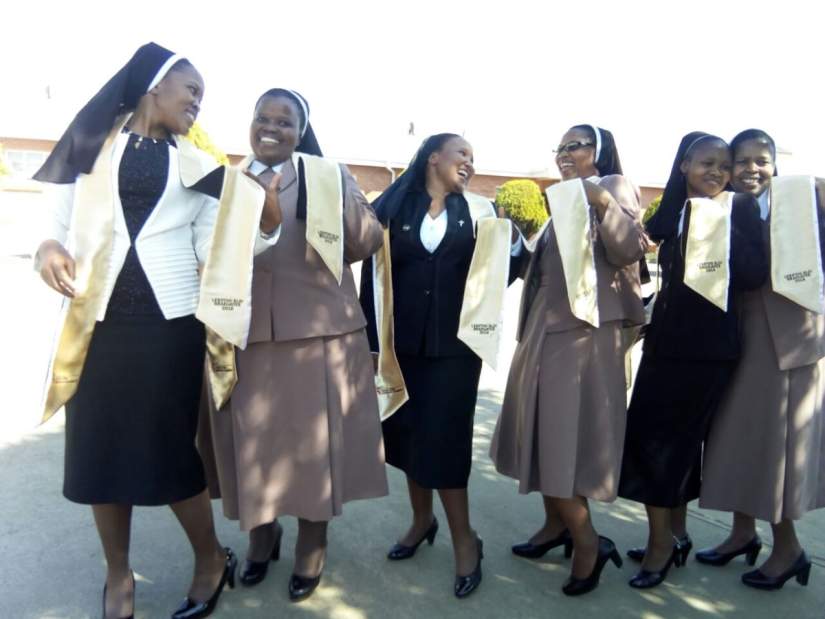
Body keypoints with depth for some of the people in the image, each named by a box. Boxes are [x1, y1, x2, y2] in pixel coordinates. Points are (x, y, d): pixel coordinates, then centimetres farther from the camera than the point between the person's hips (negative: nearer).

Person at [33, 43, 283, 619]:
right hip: (100, 322, 1)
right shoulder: (90, 144, 7)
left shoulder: (198, 165, 8)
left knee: (172, 451, 3)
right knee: (100, 449, 8)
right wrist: (48, 248, -15)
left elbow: (214, 249, -1)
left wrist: (266, 226, -18)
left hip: (171, 322, -1)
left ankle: (212, 560, 26)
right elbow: (59, 223, 8)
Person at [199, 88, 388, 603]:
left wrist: (335, 198, -15)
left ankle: (312, 547, 29)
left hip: (318, 332, -2)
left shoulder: (329, 175, 5)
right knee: (254, 442, 11)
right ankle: (263, 534, 36)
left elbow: (370, 240, -4)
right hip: (244, 335, 2)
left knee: (315, 441, 8)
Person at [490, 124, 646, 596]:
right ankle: (556, 524, 24)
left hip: (586, 329, -9)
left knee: (565, 432, -9)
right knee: (543, 427, 11)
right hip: (547, 326, 9)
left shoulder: (615, 187, -3)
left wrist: (604, 204, -29)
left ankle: (588, 542, 6)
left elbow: (628, 251, -18)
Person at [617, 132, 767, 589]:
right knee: (663, 435, 9)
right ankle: (673, 536, 24)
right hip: (666, 337, 5)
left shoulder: (741, 208, -2)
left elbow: (755, 274, -13)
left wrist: (724, 226, -17)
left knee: (672, 436, -1)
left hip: (710, 344, -5)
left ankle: (664, 539, 15)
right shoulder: (669, 211, 11)